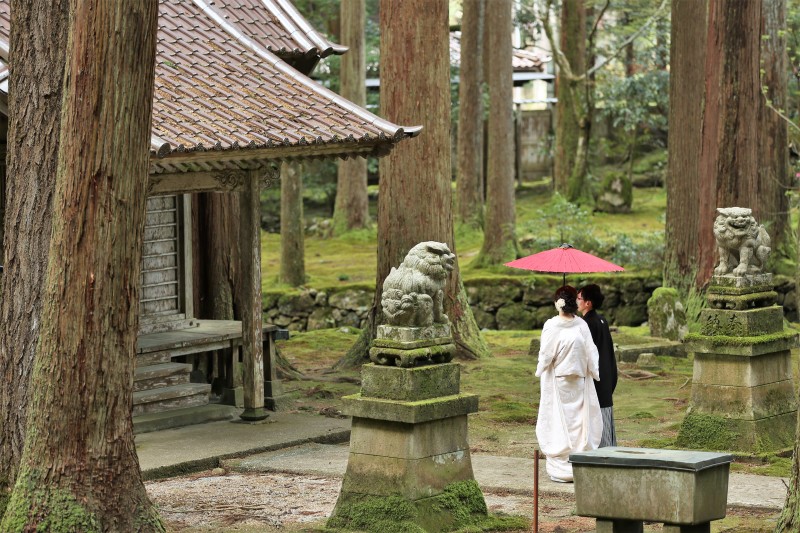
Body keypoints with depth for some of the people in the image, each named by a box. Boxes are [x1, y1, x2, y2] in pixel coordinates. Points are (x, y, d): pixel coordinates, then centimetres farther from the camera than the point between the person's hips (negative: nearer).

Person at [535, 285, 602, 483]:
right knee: (580, 421, 10)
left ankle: (562, 468, 3)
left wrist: (540, 371, 8)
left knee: (559, 422, 3)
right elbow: (591, 353, -1)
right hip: (579, 382, 3)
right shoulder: (582, 325, -3)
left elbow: (546, 355, -9)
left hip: (557, 381, -3)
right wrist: (594, 374, 11)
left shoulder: (551, 326, -13)